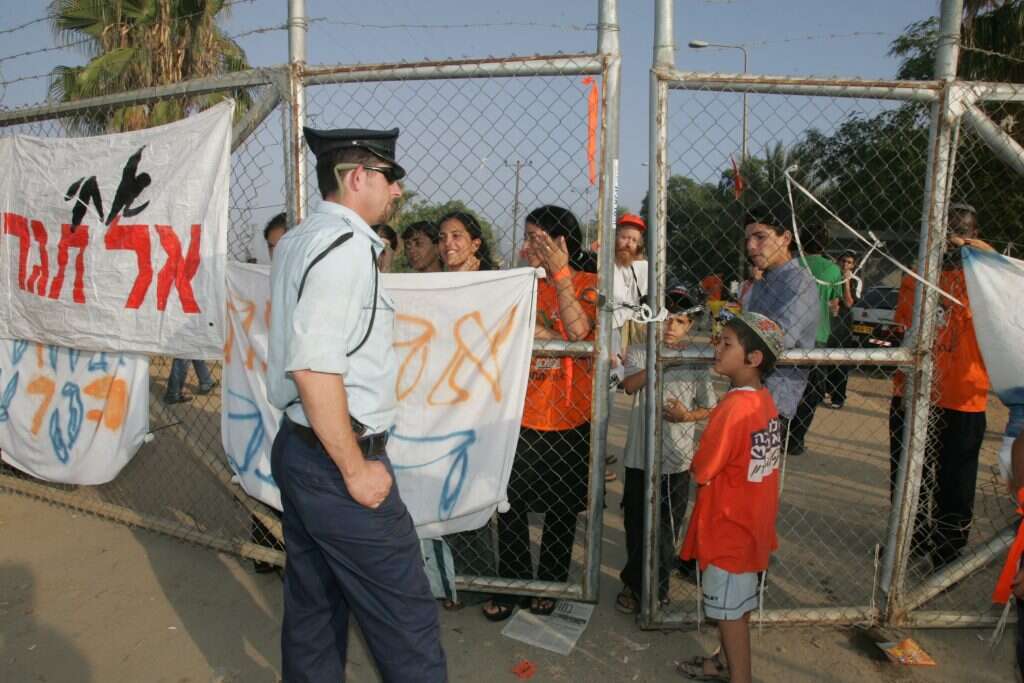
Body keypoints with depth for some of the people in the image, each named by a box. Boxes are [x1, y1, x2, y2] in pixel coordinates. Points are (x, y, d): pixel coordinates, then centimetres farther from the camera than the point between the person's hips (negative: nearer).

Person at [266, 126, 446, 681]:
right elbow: (314, 368, -25)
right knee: (407, 620, 2)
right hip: (336, 459, -10)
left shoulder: (297, 241, 13)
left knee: (313, 606, 21)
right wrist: (356, 469, -18)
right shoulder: (346, 244, -17)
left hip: (297, 447, 10)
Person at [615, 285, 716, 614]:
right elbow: (629, 385, -20)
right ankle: (636, 584, 33)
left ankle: (655, 586, 35)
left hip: (678, 460, 1)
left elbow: (709, 408, 7)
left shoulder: (696, 362, 0)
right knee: (636, 525, 12)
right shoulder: (639, 352, -3)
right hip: (641, 456, 0)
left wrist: (688, 416, -12)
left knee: (667, 528, 14)